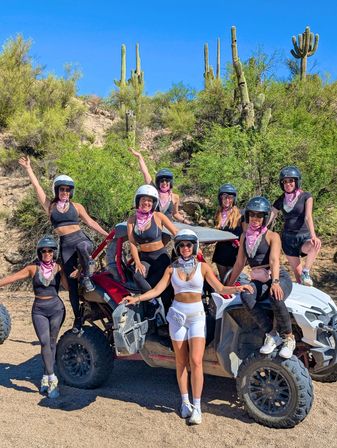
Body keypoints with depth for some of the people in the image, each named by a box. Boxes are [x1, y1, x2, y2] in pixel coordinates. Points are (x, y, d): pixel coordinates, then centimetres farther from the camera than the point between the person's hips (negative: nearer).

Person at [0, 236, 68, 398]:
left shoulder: (58, 268, 0)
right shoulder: (33, 268, 2)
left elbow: (67, 286, -11)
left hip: (56, 308, 0)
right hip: (39, 310, 0)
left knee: (52, 343, 5)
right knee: (45, 342, -14)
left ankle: (46, 378, 19)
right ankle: (52, 379, -10)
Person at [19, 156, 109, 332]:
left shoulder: (76, 206, 9)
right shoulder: (50, 206, 8)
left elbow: (90, 222, 10)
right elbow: (37, 187, 5)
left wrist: (107, 235, 6)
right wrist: (28, 168, 4)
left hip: (81, 239, -1)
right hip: (65, 245, 1)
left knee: (83, 247, -42)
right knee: (72, 284, 2)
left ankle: (87, 276, -17)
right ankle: (77, 318, 12)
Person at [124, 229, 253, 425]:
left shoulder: (203, 267, 1)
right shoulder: (172, 268, 4)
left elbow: (220, 289, -5)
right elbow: (157, 290, -2)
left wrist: (237, 288, -23)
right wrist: (137, 298, -15)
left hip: (197, 315, -1)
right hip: (177, 315, 1)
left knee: (196, 361, -8)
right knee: (181, 362, 8)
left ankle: (197, 407, 2)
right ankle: (185, 402, 22)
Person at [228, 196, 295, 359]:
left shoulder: (272, 236, -1)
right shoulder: (245, 236, 13)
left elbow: (274, 260, -17)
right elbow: (239, 263, 16)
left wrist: (275, 282, -34)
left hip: (280, 278, -3)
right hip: (259, 281, 4)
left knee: (276, 297, -38)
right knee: (246, 296, -32)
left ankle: (288, 338, -13)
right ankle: (271, 334, -19)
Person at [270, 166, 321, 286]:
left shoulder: (306, 196, -5)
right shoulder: (281, 200, 4)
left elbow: (308, 217, -19)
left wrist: (313, 236, -35)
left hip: (304, 237, -3)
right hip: (288, 238, 3)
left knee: (316, 245, -37)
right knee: (297, 273, 3)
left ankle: (306, 272, -17)